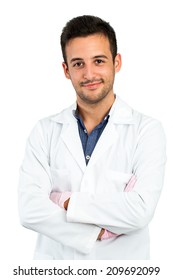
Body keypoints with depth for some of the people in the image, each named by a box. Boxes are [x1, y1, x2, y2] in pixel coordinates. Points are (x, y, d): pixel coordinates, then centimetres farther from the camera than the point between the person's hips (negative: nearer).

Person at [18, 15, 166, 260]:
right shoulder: (45, 131, -4)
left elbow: (141, 211, -22)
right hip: (53, 255, 2)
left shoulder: (147, 129, -10)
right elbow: (30, 210, -15)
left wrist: (65, 201, -15)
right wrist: (104, 230, -20)